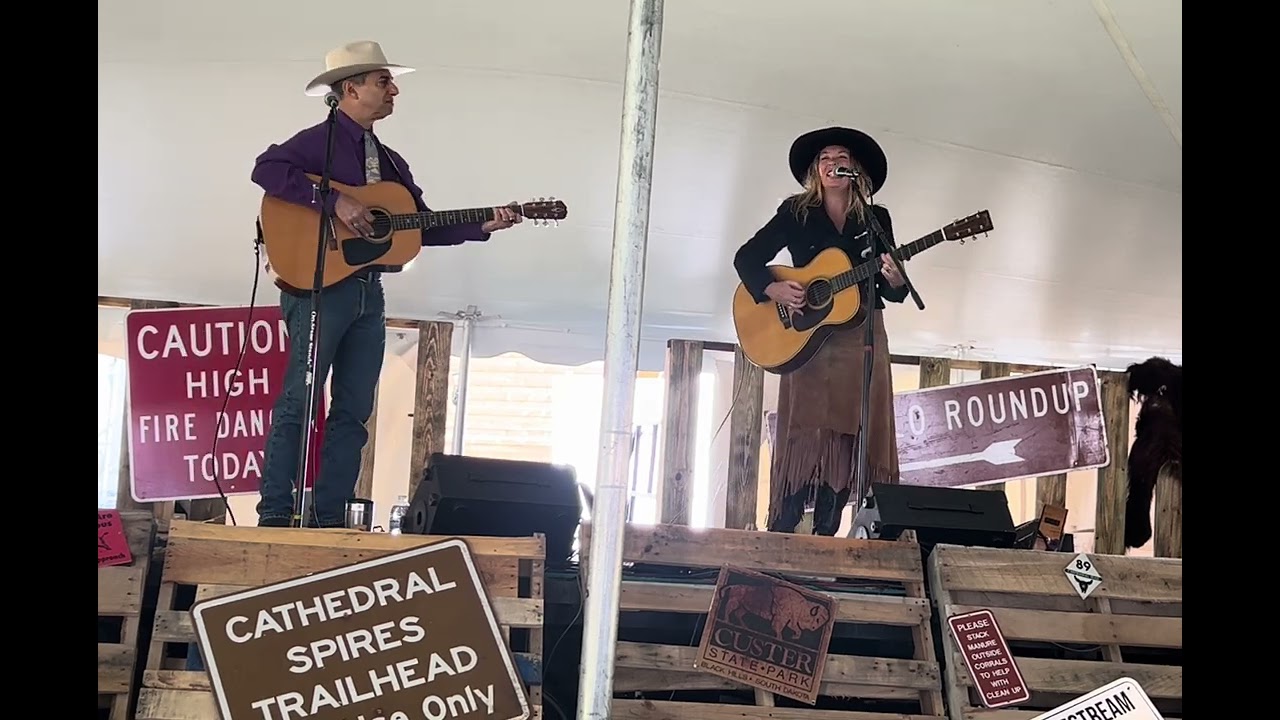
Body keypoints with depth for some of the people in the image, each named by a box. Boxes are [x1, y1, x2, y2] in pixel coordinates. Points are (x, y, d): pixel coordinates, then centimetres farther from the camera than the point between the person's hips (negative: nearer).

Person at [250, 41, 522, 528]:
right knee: (300, 400, -7)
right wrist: (335, 202, -24)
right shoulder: (319, 140, -2)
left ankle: (328, 519, 10)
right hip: (318, 284, -8)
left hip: (368, 291, 8)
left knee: (354, 410, 6)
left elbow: (424, 226, 18)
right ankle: (275, 515, -2)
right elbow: (266, 168, -21)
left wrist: (483, 225, 6)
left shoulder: (389, 161, 20)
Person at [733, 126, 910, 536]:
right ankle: (780, 538, -9)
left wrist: (895, 279, -13)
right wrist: (772, 289, -14)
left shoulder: (877, 220, 12)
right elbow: (746, 258, 4)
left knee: (847, 435, -3)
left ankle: (825, 537, 1)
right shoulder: (795, 212, 7)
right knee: (805, 433, -10)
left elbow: (891, 291, 10)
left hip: (862, 337, 3)